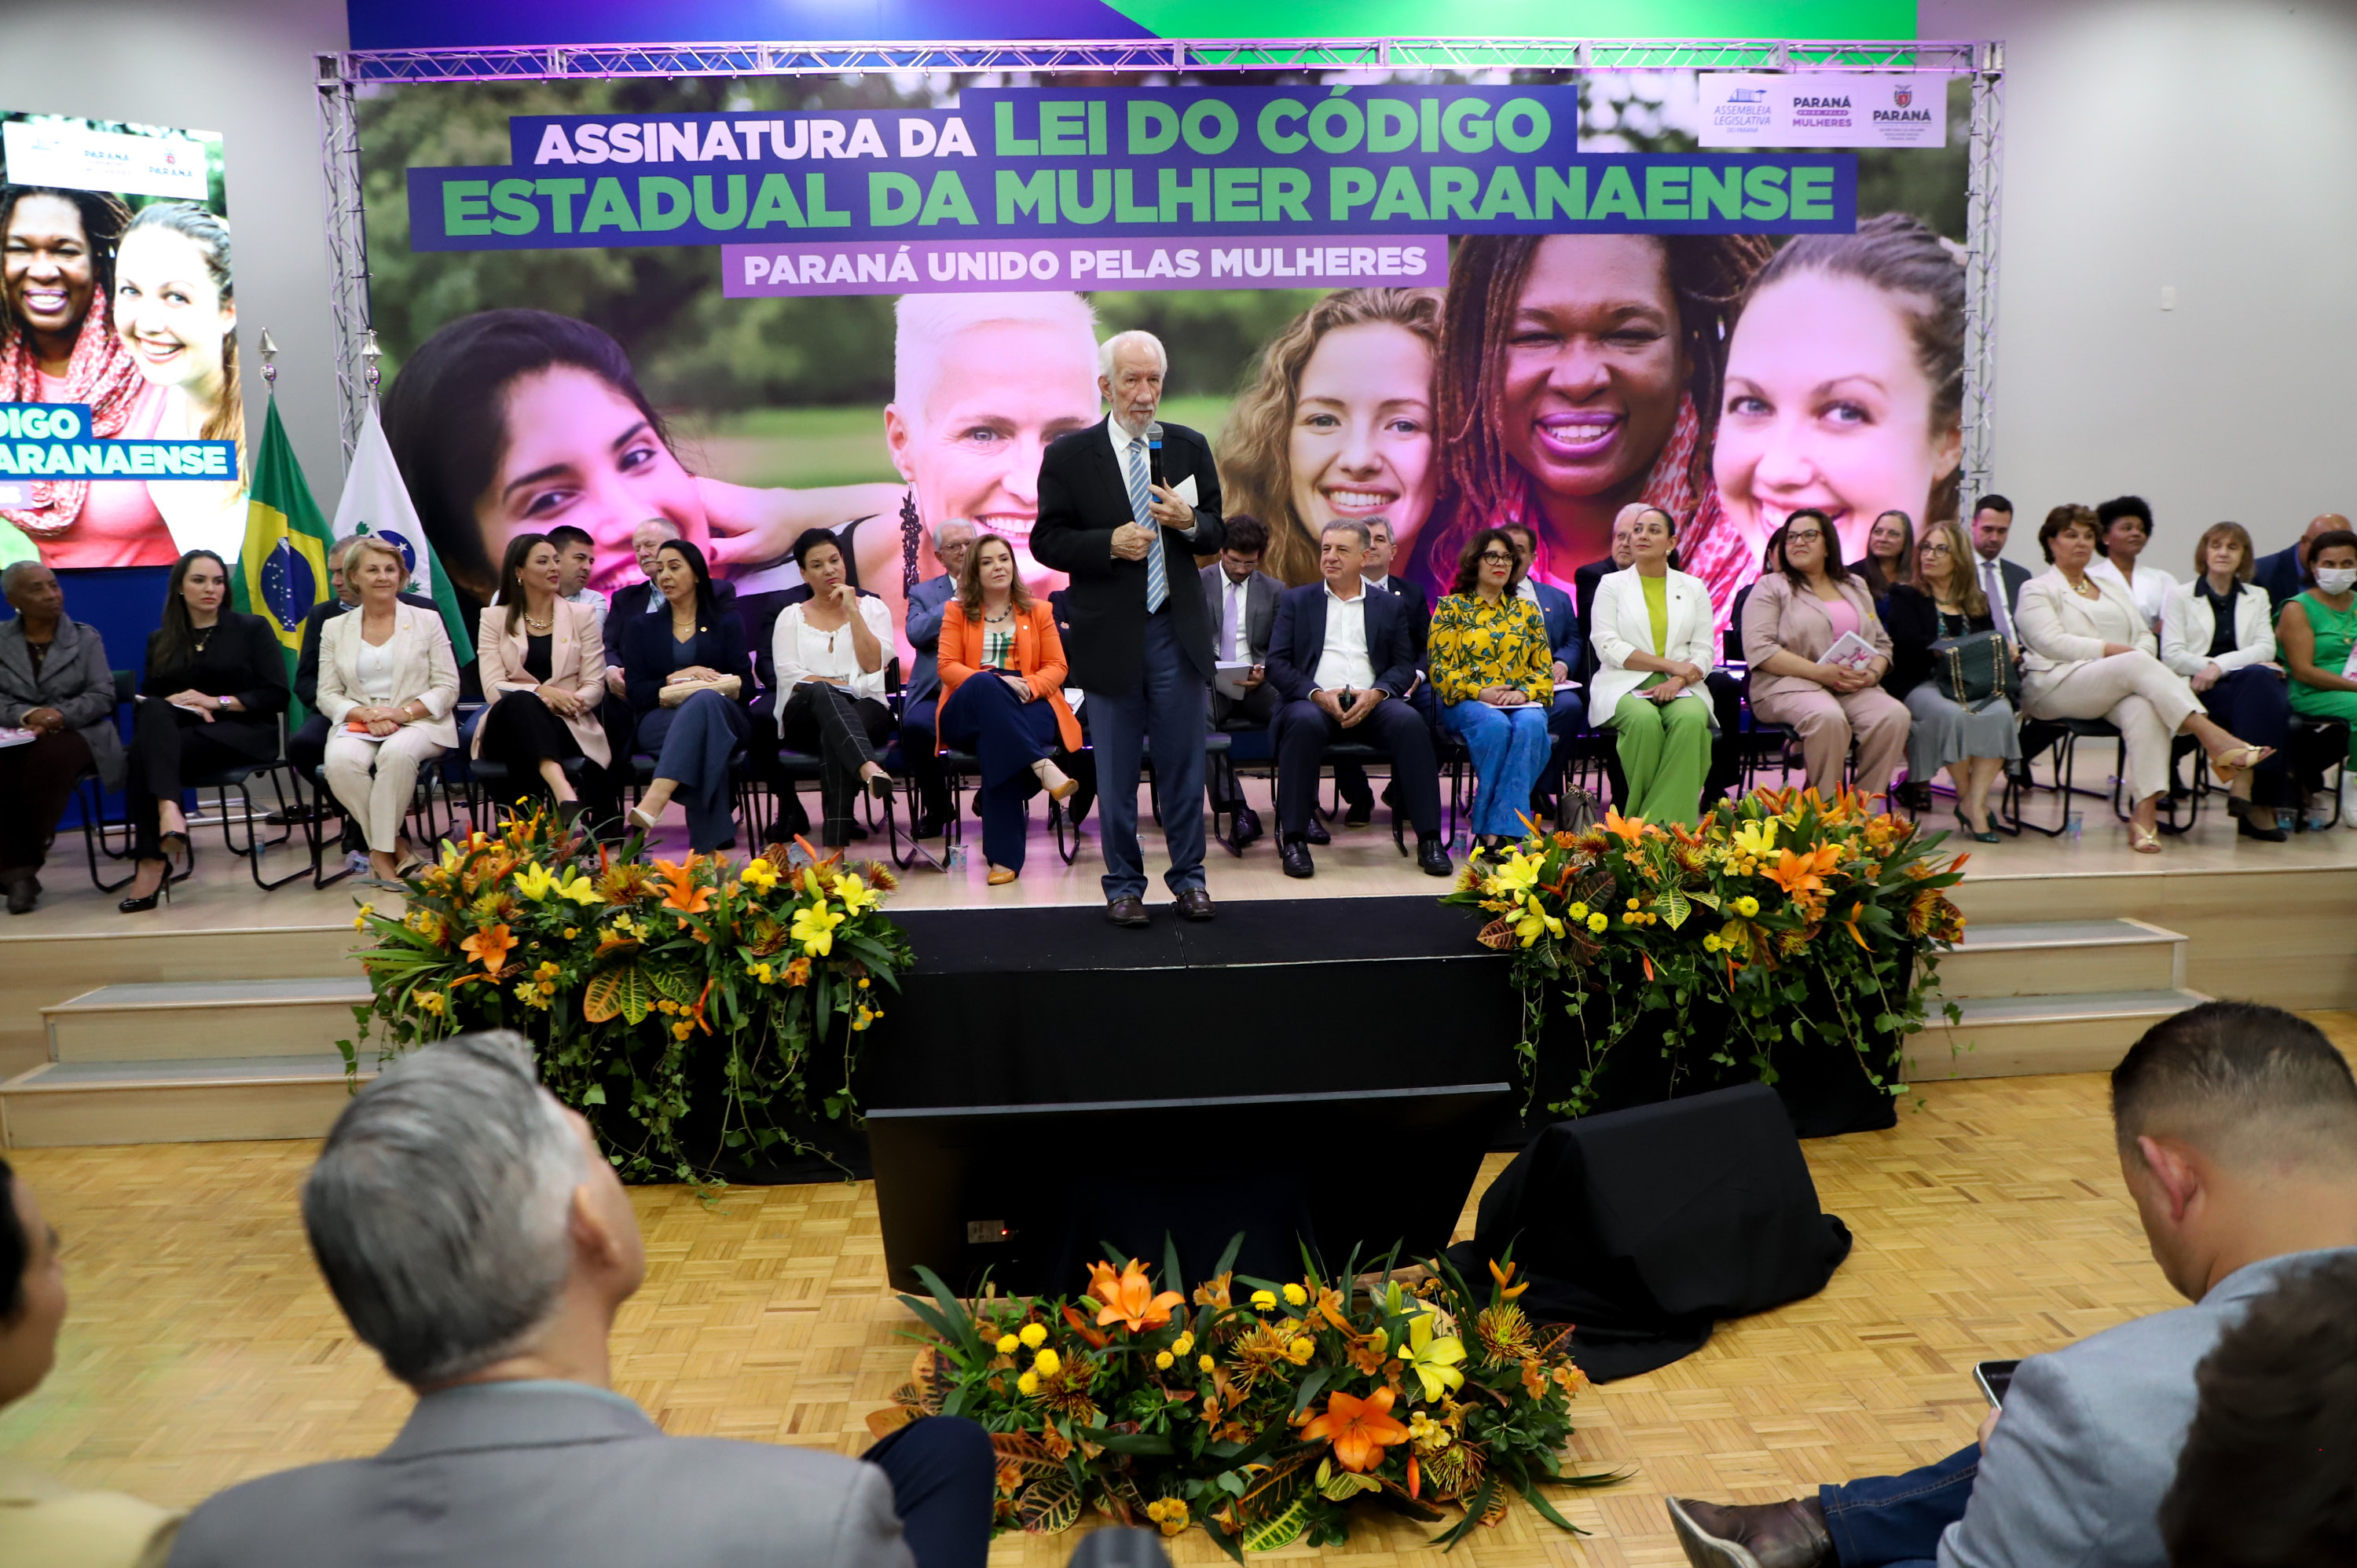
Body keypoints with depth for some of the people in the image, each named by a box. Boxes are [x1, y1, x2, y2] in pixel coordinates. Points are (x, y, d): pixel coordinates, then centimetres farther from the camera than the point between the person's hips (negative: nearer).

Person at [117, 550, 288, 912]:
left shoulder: (252, 628, 13)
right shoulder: (160, 640, 22)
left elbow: (277, 695, 2)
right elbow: (145, 697, 15)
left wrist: (217, 702, -10)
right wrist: (175, 702, -8)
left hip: (241, 732, -3)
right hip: (175, 731, 3)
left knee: (145, 757, -31)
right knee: (152, 711, -34)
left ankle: (152, 863, -41)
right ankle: (168, 811, -50)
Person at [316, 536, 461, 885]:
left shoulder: (427, 620, 10)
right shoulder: (335, 628, 15)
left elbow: (447, 688, 4)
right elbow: (327, 695, 9)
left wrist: (403, 712, -13)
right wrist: (366, 714, -12)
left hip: (418, 723, -2)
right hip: (357, 724, 2)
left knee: (398, 752, -37)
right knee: (341, 761, -33)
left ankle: (381, 851, -25)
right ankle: (396, 845, -20)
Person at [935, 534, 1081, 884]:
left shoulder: (1038, 611, 20)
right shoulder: (957, 611, 17)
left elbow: (1057, 667, 11)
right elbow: (947, 667, 3)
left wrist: (1029, 686, -13)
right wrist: (994, 682, -15)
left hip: (1026, 707, 0)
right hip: (968, 712, 0)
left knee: (996, 736, -39)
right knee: (984, 686, -39)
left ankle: (1004, 856, -39)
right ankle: (1042, 767, -50)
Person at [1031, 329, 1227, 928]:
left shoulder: (1190, 447, 7)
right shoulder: (1069, 455, -1)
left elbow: (1217, 535, 10)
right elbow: (1047, 541, -2)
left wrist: (1189, 522, -13)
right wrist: (1109, 544, -17)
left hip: (1177, 631, 2)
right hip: (1109, 635, -2)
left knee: (1183, 764, 8)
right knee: (1116, 772, 8)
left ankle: (1188, 876, 22)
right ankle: (1124, 883, 20)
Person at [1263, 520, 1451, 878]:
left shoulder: (1390, 606, 20)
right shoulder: (1295, 601, 16)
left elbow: (1405, 665, 10)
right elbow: (1277, 663, 6)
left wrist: (1376, 693, -11)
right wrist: (1318, 695, -12)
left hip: (1372, 704, 1)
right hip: (1315, 701, -1)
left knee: (1410, 721, -30)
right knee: (1304, 722, -36)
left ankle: (1429, 839, -26)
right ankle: (1293, 839, -29)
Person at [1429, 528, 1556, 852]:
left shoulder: (1527, 610, 18)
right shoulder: (1451, 607, 9)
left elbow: (1543, 667, 12)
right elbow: (1439, 667, 0)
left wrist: (1523, 693, -9)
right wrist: (1479, 692, -14)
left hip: (1521, 702, 2)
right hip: (1466, 702, -2)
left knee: (1531, 725, -34)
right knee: (1496, 726, -37)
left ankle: (1497, 830, -36)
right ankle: (1493, 833, -31)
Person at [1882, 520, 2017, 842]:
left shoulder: (1978, 603, 25)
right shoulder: (1904, 596, 12)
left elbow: (1993, 647, 14)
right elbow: (1912, 647, -6)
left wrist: (2002, 653, -10)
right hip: (1921, 685, -3)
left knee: (2000, 712, -31)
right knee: (1953, 715, -36)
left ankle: (1974, 802, -29)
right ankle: (1968, 799, -19)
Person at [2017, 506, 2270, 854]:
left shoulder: (2112, 587, 30)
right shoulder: (2037, 590, 11)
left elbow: (2146, 636, 21)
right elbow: (2053, 642, -6)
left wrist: (2141, 655, -3)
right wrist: (2112, 649, -12)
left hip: (2122, 684, 5)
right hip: (2057, 687, -5)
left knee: (2144, 708, -33)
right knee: (2136, 664, -33)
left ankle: (2144, 812, -43)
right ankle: (2214, 739, -41)